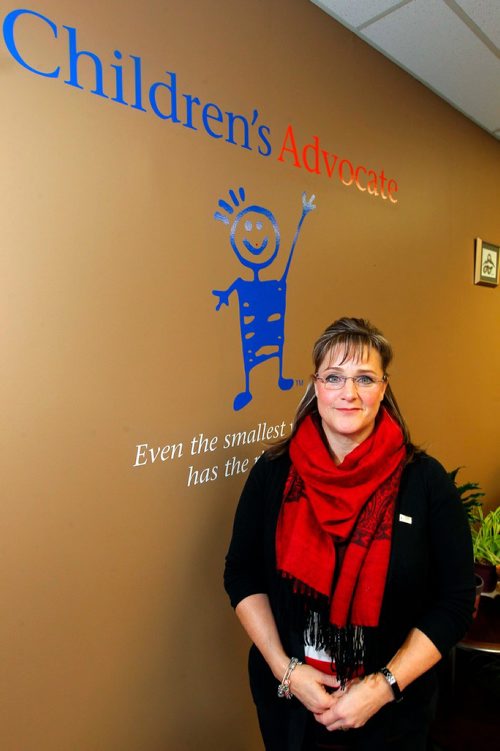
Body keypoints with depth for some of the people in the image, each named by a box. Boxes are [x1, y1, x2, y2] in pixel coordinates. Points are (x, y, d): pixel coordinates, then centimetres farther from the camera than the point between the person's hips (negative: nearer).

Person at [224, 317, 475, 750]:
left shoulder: (425, 480, -13)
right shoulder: (274, 471, -9)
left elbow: (455, 602, -9)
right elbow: (242, 576, -3)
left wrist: (384, 686, -15)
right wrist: (286, 669, -11)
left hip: (393, 705, -1)